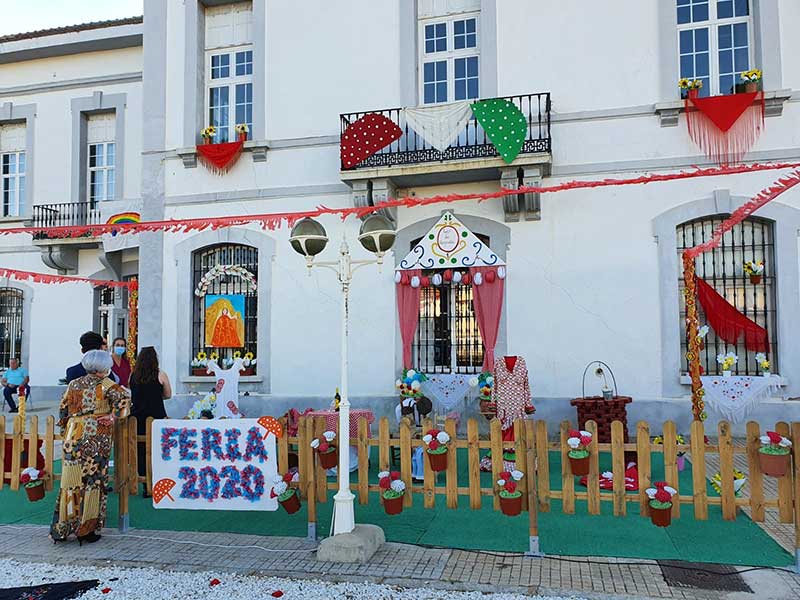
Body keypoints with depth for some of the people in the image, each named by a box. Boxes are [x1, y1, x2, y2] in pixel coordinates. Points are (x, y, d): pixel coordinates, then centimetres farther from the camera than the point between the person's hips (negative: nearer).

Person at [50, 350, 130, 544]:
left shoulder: (73, 384, 14)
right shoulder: (104, 383, -1)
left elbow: (63, 410, 17)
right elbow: (123, 397, -14)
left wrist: (66, 430, 25)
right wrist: (114, 416, -5)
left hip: (73, 435, 5)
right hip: (96, 436, -5)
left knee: (71, 481, 9)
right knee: (93, 481, 1)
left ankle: (61, 528, 14)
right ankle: (87, 529, 4)